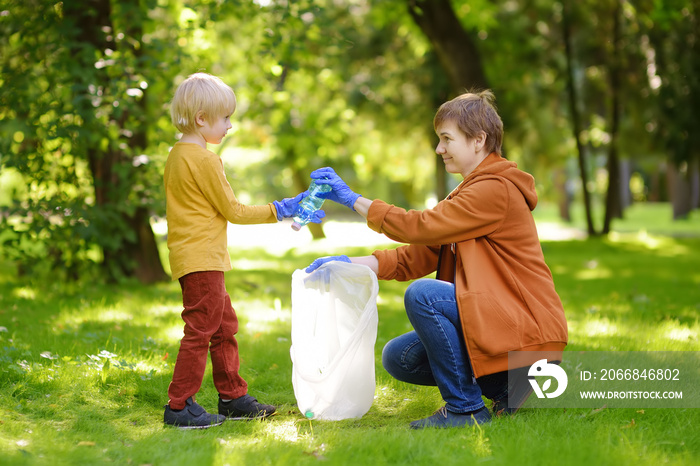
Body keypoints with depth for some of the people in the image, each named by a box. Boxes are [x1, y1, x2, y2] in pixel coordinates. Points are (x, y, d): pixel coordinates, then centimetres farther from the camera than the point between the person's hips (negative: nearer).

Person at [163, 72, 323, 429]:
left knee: (224, 326, 16)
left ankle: (233, 397, 24)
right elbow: (232, 211, -11)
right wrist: (278, 210, -3)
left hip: (193, 258, 11)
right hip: (201, 260, -11)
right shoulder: (204, 160, -16)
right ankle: (178, 406, -3)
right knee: (200, 329, -6)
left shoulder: (177, 155, 14)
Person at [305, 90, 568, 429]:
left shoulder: (496, 190, -16)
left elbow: (421, 227, -20)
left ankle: (464, 408, -14)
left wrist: (354, 199, -12)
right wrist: (351, 264, -3)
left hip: (527, 328, -10)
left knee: (421, 295, -26)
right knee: (397, 358, 4)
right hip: (495, 318, 10)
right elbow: (416, 258, 8)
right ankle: (506, 385, 8)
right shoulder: (468, 192, 16)